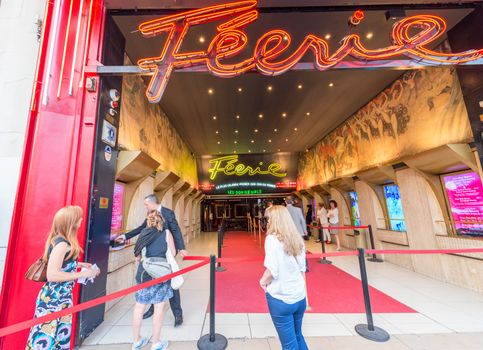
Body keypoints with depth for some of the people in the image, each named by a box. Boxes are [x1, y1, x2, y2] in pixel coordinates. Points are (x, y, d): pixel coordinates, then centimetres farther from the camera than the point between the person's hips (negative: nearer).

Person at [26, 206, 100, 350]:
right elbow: (52, 275, -27)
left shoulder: (61, 241, 4)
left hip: (61, 297, 9)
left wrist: (79, 264, 9)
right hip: (54, 298, -9)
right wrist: (82, 274, -22)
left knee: (61, 335, 20)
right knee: (46, 338, 6)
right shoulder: (62, 243, -25)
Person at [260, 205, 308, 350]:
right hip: (300, 297, 6)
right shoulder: (297, 239, 0)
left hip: (281, 299, -6)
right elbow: (302, 269, 6)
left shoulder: (272, 238, -19)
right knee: (298, 336, 26)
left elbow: (272, 270, -23)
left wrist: (263, 281, -4)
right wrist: (301, 290, 17)